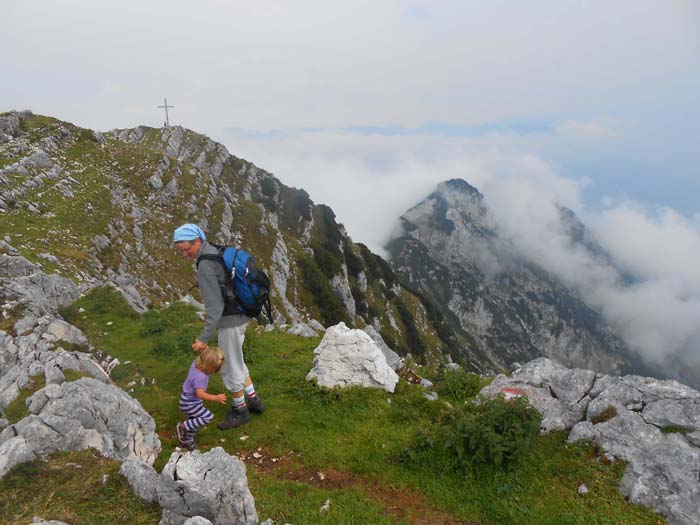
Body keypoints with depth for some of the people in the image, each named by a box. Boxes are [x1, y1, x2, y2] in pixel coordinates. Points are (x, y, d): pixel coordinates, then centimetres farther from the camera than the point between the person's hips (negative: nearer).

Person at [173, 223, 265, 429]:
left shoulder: (205, 266, -24)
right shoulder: (216, 252, 6)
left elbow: (215, 305, -25)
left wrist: (204, 337, -21)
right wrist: (210, 316, 25)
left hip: (230, 321, -10)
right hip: (238, 315, 10)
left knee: (230, 367, 8)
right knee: (235, 361, 24)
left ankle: (240, 410, 25)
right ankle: (253, 400, 35)